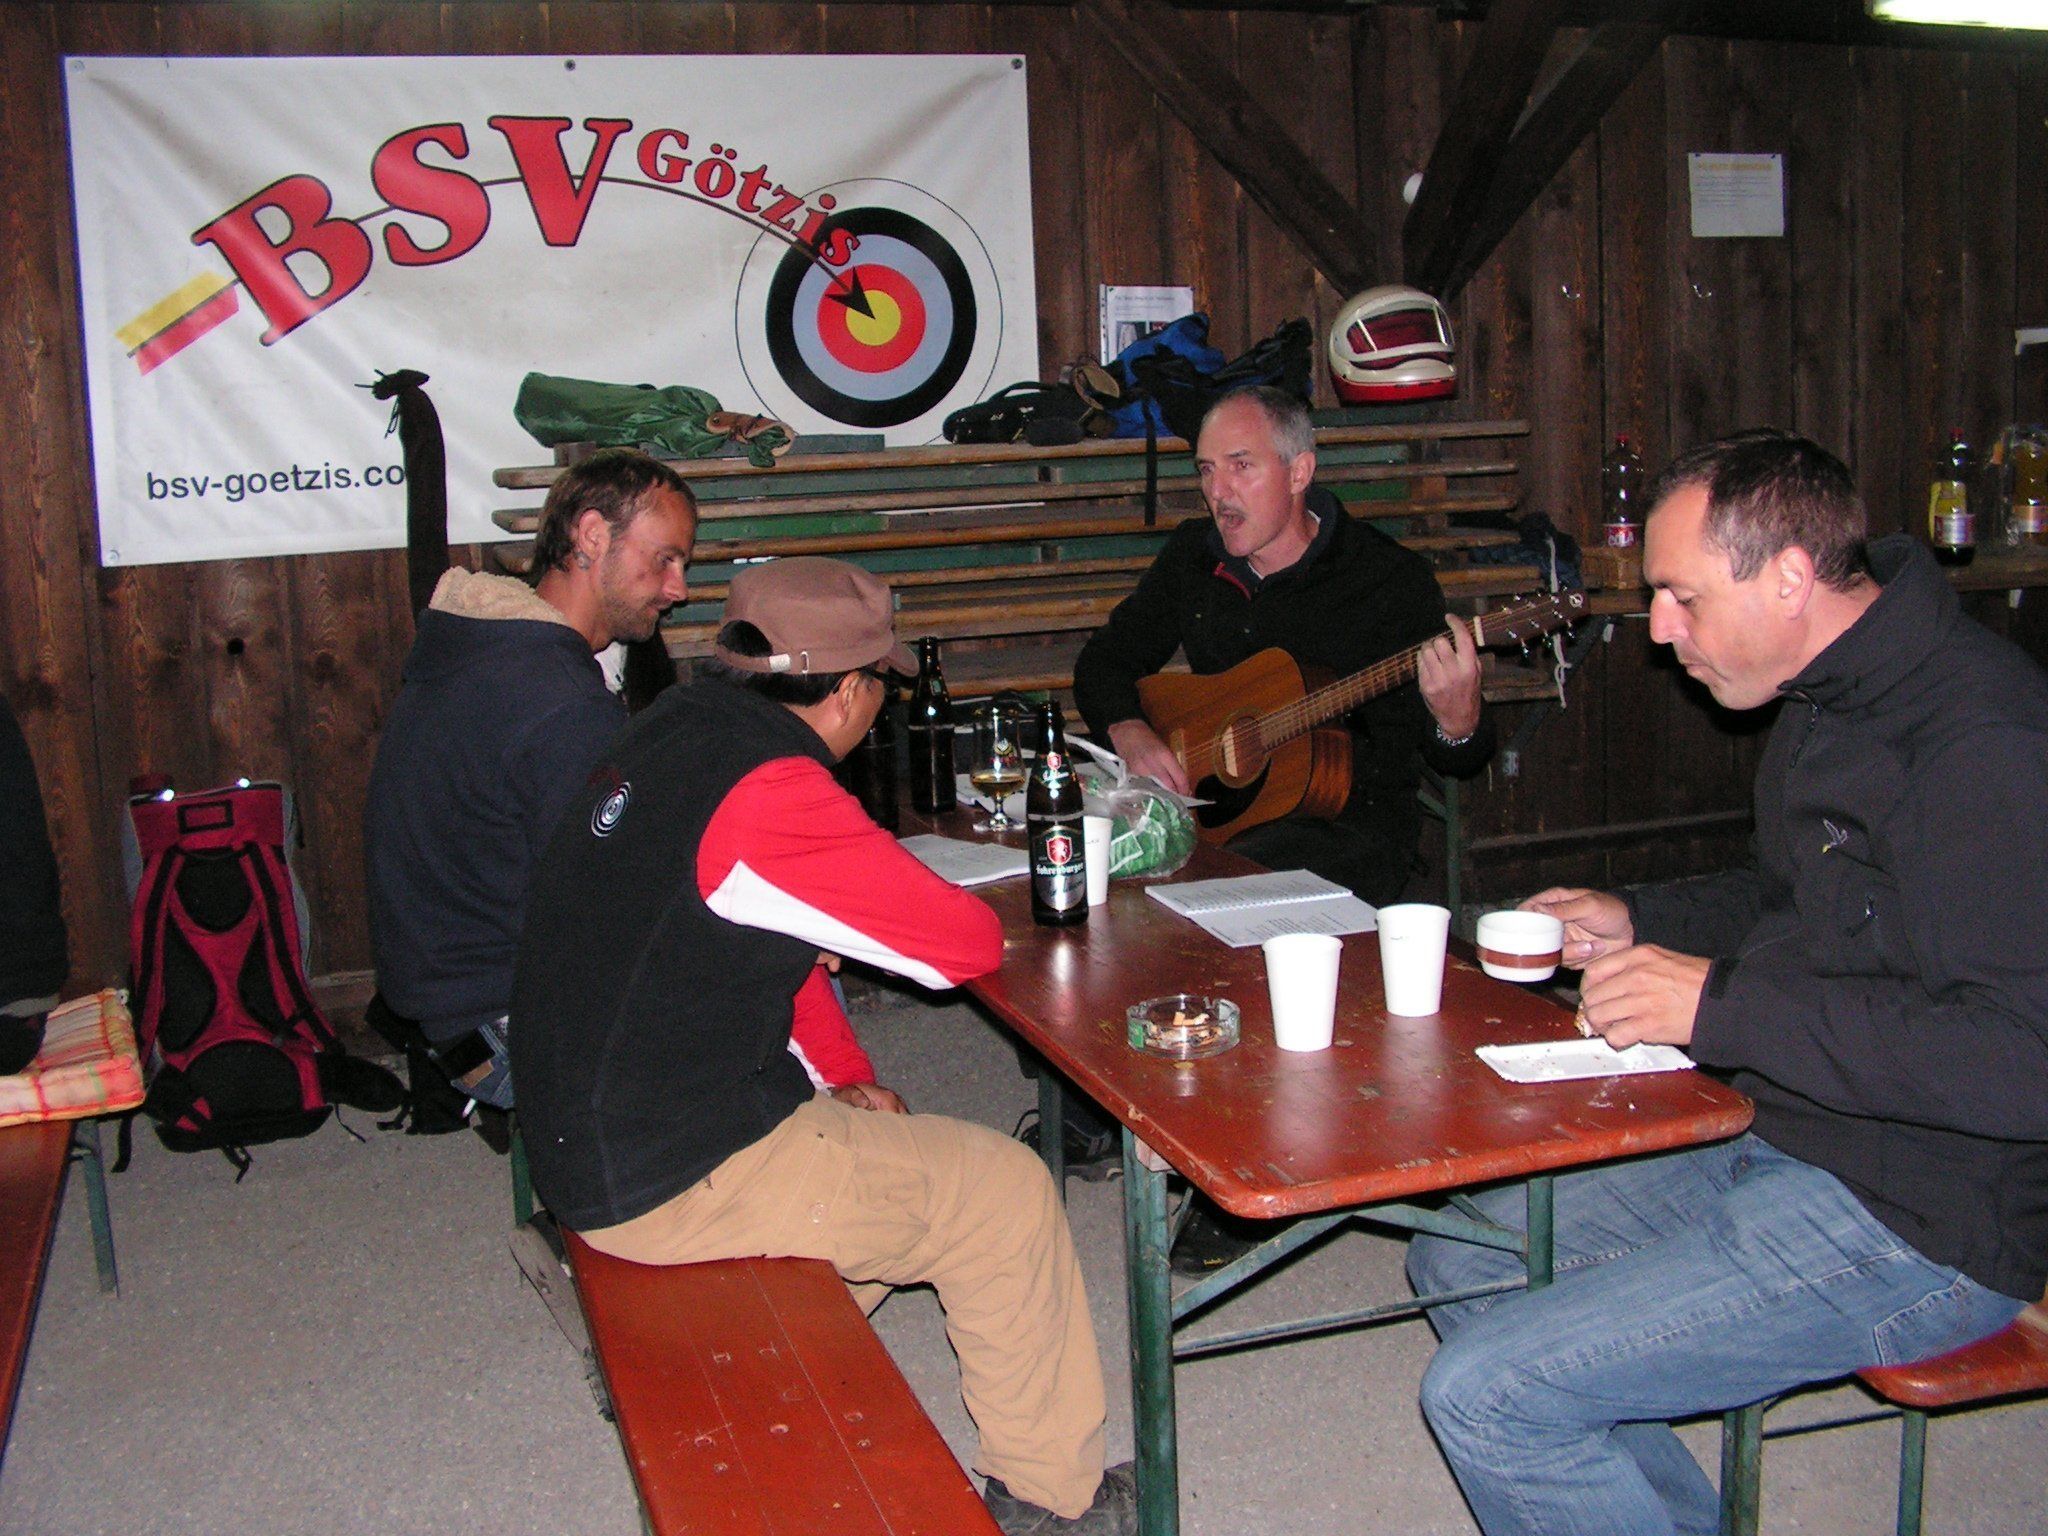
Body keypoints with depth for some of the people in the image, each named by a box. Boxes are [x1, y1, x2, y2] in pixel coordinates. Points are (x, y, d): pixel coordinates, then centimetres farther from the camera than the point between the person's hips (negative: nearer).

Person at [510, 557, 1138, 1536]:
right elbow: (968, 944, -17)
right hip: (669, 1180, -10)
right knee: (1004, 1192, 1)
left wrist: (843, 1080, 13)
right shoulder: (770, 790, -24)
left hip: (589, 1136, 10)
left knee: (872, 1147, 28)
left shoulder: (681, 725, 5)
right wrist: (975, 915, 6)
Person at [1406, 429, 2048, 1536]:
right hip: (1781, 1146, 10)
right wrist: (1638, 921, 10)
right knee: (1456, 1264, 13)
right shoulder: (1833, 699, 9)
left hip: (1917, 1227, -10)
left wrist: (1723, 1006, -27)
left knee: (1485, 1394, -18)